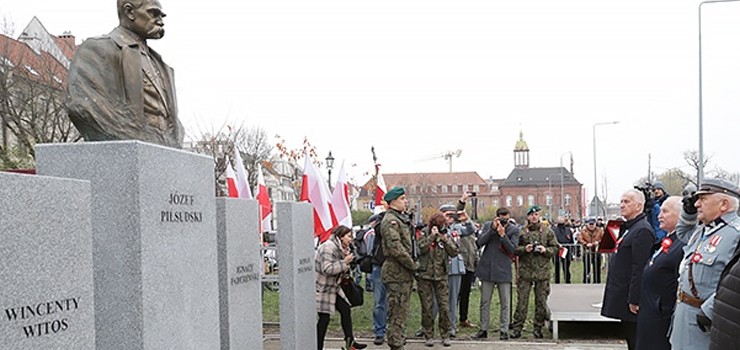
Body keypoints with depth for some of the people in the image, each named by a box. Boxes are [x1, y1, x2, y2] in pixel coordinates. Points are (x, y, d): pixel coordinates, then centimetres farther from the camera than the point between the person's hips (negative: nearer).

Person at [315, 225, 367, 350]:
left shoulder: (342, 249, 12)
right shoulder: (328, 247, -20)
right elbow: (327, 269, -29)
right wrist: (344, 262, -23)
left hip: (333, 287, 10)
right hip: (322, 288, -10)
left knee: (346, 310, 6)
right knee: (324, 318, -7)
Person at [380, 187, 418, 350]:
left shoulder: (403, 218, 17)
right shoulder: (390, 220, -15)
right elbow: (396, 248, -23)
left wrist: (413, 263, 13)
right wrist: (413, 265, -16)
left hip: (406, 272, 10)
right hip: (396, 272, -10)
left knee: (402, 311, 16)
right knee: (397, 312, -5)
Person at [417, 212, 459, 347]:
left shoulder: (446, 235, 6)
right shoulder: (425, 233, 0)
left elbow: (455, 252, -4)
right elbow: (421, 248, -17)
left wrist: (445, 239, -13)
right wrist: (432, 236, -18)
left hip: (441, 276, 1)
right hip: (425, 275, -1)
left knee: (444, 306, 0)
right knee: (427, 307, 3)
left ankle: (445, 335, 11)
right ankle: (429, 335, 14)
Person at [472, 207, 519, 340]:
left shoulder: (514, 230, 0)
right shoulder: (488, 225, 4)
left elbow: (512, 249, -8)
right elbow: (480, 242, -7)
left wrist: (503, 234, -18)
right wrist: (492, 229, -15)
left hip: (504, 270, -1)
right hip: (487, 268, 2)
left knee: (505, 303, 2)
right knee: (485, 302, 8)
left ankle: (504, 330, 11)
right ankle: (483, 330, 17)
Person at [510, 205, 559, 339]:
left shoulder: (547, 231, 7)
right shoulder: (521, 231, 4)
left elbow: (555, 247, 9)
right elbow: (514, 249, 5)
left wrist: (546, 250, -10)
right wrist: (524, 249, -13)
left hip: (543, 271, 1)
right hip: (525, 270, -1)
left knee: (541, 300, 6)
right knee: (522, 300, -1)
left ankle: (538, 327, 17)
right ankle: (517, 328, 6)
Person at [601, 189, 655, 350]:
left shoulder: (642, 230, -17)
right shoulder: (627, 228, 16)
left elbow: (639, 269, -21)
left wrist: (634, 300, -22)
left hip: (631, 301, -10)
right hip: (622, 298, 10)